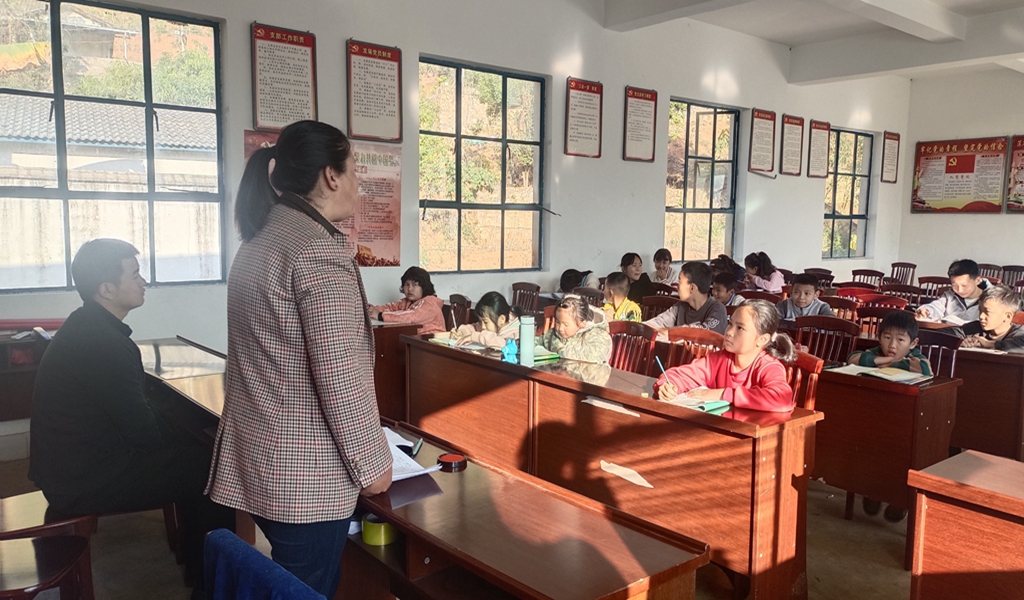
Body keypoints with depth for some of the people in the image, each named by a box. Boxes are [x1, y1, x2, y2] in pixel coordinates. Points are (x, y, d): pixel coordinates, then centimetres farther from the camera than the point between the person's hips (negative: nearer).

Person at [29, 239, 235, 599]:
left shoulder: (88, 326, 6)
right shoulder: (103, 342, -26)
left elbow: (131, 408, 11)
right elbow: (143, 431, -21)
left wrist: (184, 437, 6)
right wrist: (188, 437, -2)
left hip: (72, 461, 10)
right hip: (83, 481, -10)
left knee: (194, 451, 15)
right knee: (213, 469, -5)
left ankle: (196, 566, 26)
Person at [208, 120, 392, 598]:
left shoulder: (259, 242, 11)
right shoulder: (320, 249, -19)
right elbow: (340, 375, -23)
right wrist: (371, 463, -12)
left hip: (259, 458, 9)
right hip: (305, 471, -9)